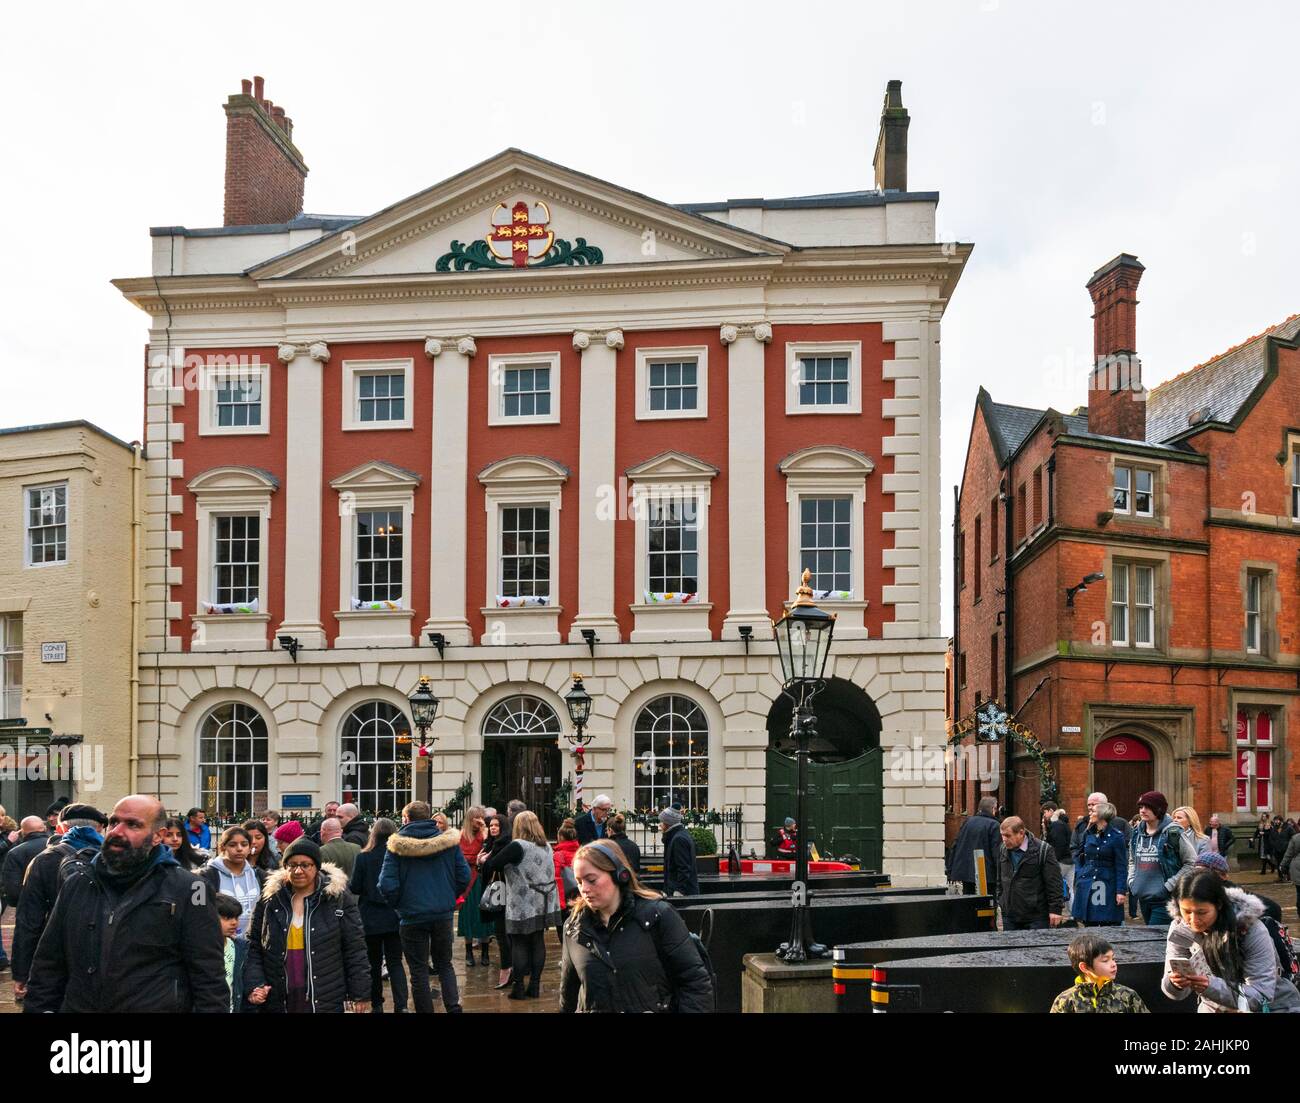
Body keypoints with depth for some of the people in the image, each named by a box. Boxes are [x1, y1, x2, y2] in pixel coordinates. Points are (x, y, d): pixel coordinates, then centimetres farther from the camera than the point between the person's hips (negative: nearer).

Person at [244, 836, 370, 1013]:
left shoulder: (338, 898, -2)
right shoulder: (270, 900, 4)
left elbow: (354, 949, -1)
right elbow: (253, 947, 9)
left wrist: (360, 993, -3)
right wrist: (254, 985, -5)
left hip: (326, 1001, -2)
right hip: (278, 1001, 2)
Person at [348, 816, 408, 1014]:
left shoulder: (364, 857, -11)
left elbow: (354, 888, -6)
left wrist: (348, 882, 15)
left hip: (371, 919, -1)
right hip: (395, 917, 1)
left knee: (374, 963, 15)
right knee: (395, 962, 7)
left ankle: (376, 1004, 20)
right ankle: (401, 1005, -9)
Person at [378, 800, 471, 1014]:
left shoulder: (398, 845, -8)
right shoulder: (448, 840, -1)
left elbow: (387, 884, -14)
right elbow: (464, 876, -2)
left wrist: (399, 904, 3)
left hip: (412, 916, -3)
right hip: (443, 913, 3)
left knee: (419, 971, 10)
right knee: (445, 964, 17)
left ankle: (425, 1010, 12)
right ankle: (454, 1006, 1)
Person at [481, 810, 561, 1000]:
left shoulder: (518, 846, -14)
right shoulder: (546, 846, 9)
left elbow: (492, 865, -18)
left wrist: (486, 864, 5)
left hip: (523, 906, -6)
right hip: (543, 904, 6)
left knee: (519, 944, 2)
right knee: (538, 942, 10)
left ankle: (518, 987, 5)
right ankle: (535, 985, 14)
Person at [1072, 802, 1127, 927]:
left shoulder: (1116, 836, -5)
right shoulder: (1088, 834, 11)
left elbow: (1121, 866, -8)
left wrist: (1121, 891, -13)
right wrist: (1078, 876, 3)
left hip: (1107, 887, -5)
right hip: (1087, 887, 5)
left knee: (1108, 925, -3)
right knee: (1089, 926, 8)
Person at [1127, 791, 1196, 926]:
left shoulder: (1172, 833, -10)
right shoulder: (1136, 833, 8)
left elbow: (1192, 862, -7)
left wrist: (1170, 885, -11)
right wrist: (1132, 880, 8)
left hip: (1164, 899, -6)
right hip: (1143, 898, 6)